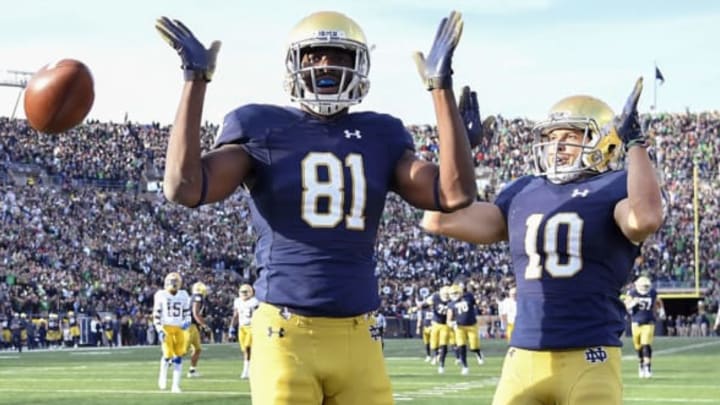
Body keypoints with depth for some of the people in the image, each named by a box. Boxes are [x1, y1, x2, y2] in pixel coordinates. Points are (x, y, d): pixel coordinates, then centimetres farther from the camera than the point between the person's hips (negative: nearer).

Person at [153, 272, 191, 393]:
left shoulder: (183, 296, 8)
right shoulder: (161, 295, -2)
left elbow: (187, 312, 16)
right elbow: (156, 315, -1)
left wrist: (187, 322, -4)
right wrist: (159, 330, -9)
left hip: (179, 328, 3)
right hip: (166, 327, -3)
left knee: (179, 356, -3)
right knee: (168, 354, -11)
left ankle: (176, 385, 3)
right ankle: (162, 376, 19)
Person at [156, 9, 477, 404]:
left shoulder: (378, 137, 12)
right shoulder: (263, 130, 2)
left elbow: (455, 193, 0)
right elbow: (183, 188, -12)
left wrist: (441, 86, 0)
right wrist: (195, 80, -11)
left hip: (356, 339, 4)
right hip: (286, 335, -4)